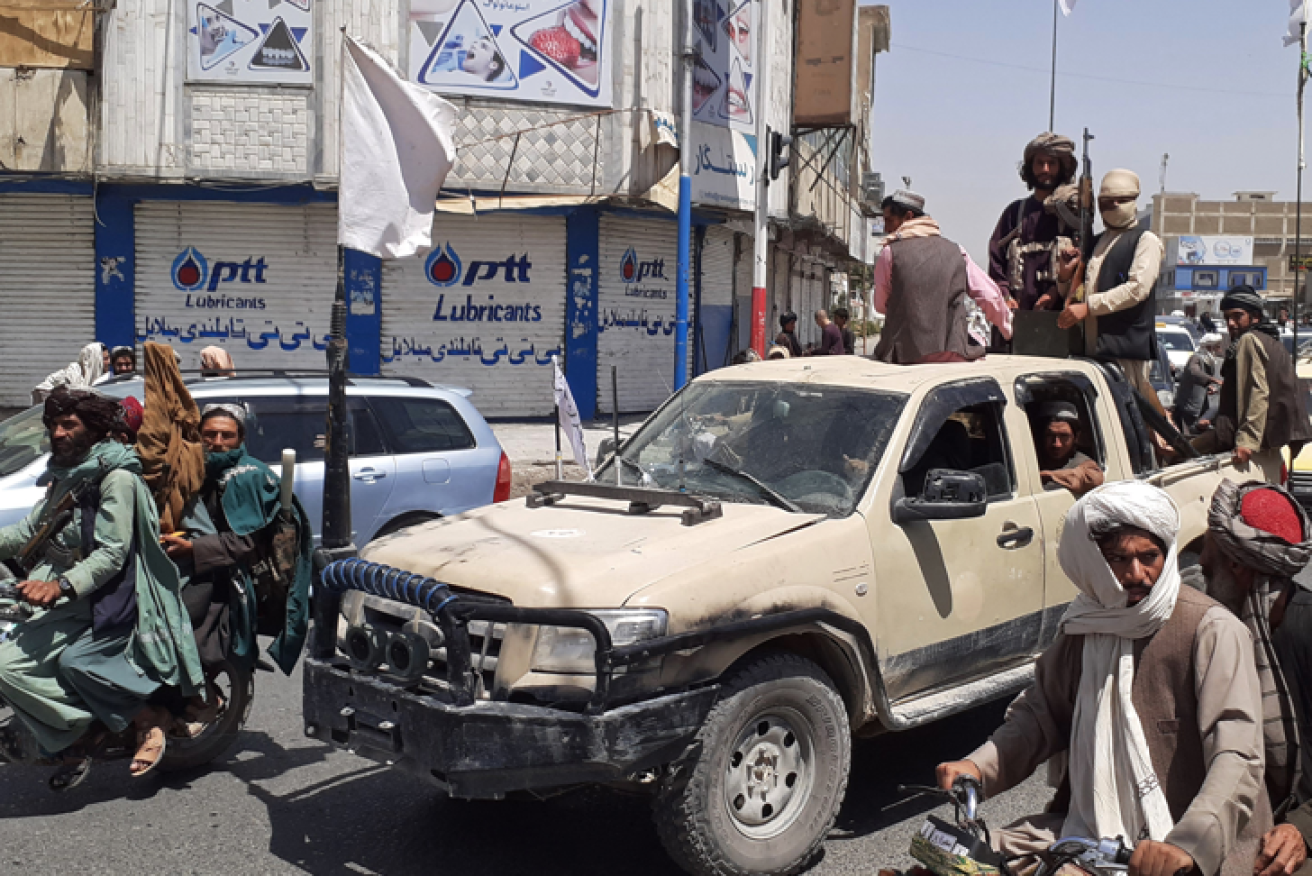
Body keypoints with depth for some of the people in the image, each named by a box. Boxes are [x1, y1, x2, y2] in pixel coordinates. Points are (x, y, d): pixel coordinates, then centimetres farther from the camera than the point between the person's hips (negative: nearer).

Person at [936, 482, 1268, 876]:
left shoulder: (1211, 629, -12)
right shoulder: (1083, 627, 7)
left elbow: (1237, 758, -19)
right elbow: (1040, 712, 17)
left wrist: (1188, 843, -35)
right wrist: (979, 766, -2)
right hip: (1087, 830, 5)